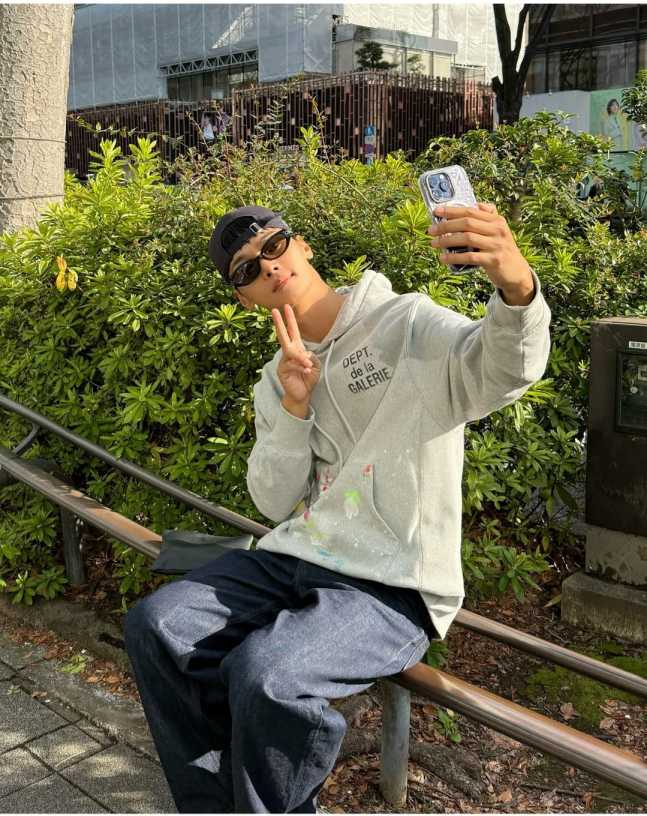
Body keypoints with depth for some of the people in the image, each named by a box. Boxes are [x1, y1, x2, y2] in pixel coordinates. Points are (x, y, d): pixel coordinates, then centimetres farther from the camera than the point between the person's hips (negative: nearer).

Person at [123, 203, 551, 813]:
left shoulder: (408, 324, -6)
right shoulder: (275, 382, 14)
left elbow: (503, 372, -26)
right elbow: (275, 504, 7)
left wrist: (517, 286, -49)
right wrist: (293, 408, -9)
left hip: (392, 586, -6)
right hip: (294, 559, 7)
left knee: (264, 676, -30)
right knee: (155, 625, -10)